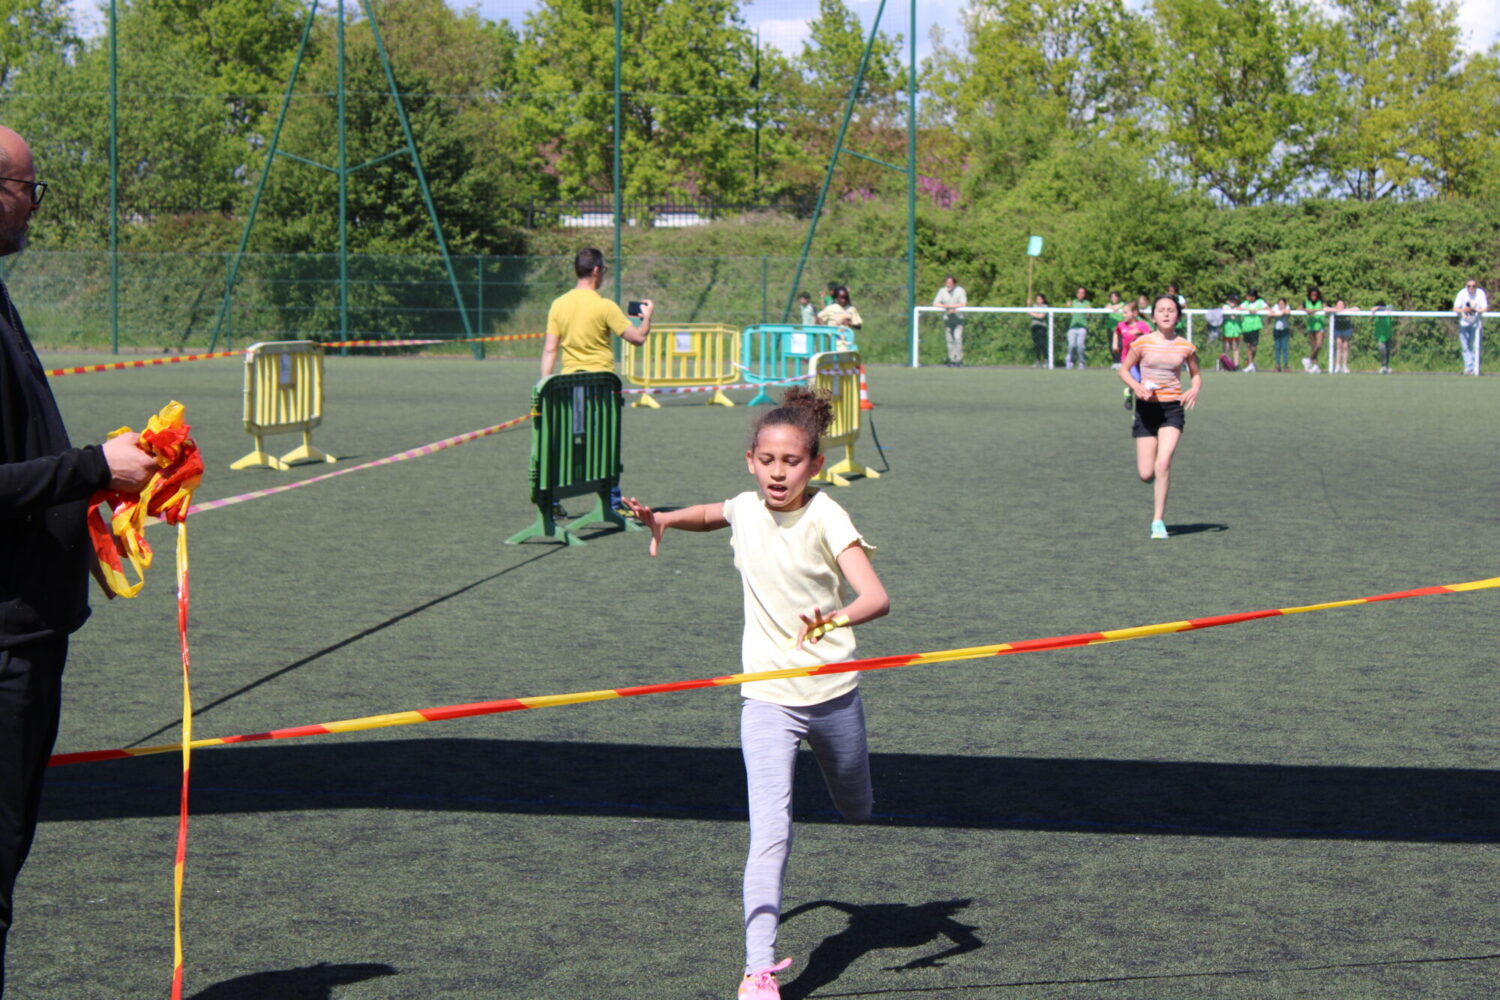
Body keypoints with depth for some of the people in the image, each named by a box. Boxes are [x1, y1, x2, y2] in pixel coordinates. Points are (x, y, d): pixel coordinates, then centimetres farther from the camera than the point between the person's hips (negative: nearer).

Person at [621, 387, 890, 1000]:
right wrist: (665, 519, 7)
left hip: (833, 690, -1)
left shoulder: (825, 517, -14)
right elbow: (711, 514, 27)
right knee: (770, 836, -15)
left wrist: (835, 619, -47)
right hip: (768, 699, 1)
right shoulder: (746, 510, -1)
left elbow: (876, 597, -27)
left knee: (856, 812, 23)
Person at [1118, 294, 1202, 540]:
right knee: (1146, 475, -2)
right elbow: (1124, 369, 7)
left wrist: (1195, 390, -6)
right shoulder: (1142, 343, -2)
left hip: (1173, 409, 0)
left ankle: (1158, 520, -10)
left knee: (1163, 464, -19)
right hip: (1147, 408, 0)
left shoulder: (1185, 347, 1)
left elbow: (1196, 374, 16)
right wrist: (1136, 386, -13)